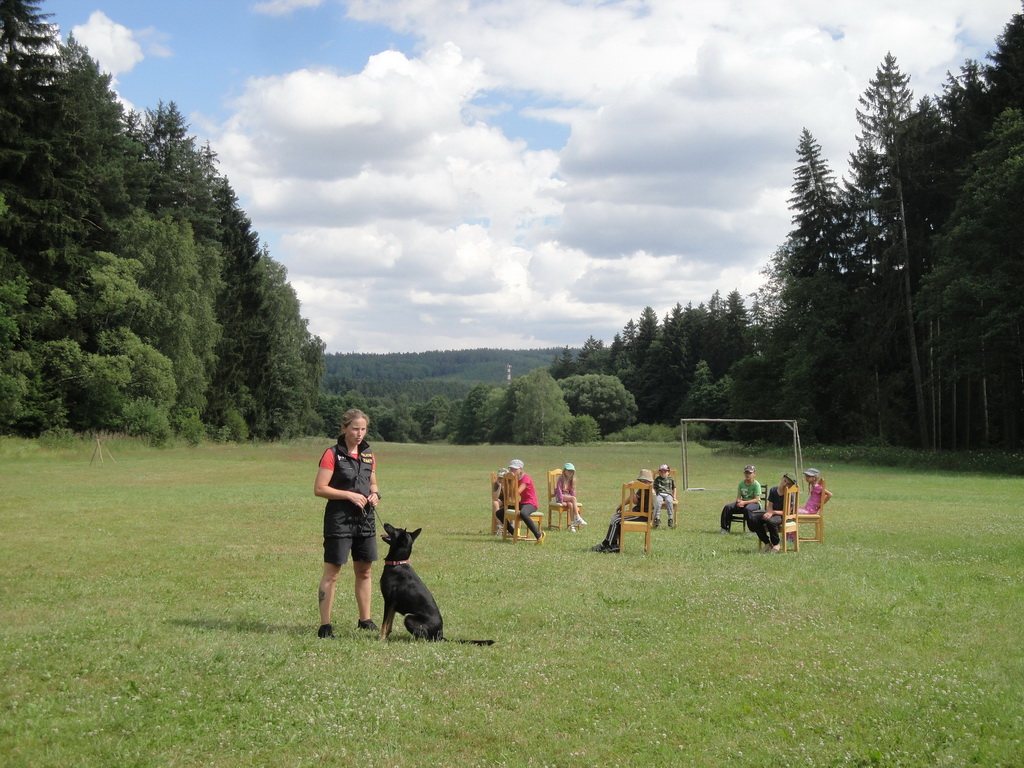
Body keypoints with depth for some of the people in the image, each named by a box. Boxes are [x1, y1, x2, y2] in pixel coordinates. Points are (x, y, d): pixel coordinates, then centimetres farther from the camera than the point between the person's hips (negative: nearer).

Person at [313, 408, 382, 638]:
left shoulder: (368, 455, 11)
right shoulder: (333, 454, -8)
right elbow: (319, 489, -13)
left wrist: (375, 494, 2)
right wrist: (350, 495, -17)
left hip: (365, 519, 6)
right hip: (339, 519, -6)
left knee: (365, 571, 13)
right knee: (331, 573, -3)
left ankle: (365, 619, 25)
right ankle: (325, 625, 0)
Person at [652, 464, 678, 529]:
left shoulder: (671, 479, 18)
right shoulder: (657, 479, 17)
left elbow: (674, 488, 23)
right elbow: (654, 488, 19)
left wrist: (674, 497, 13)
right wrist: (654, 495, 2)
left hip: (668, 494, 0)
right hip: (659, 494, 0)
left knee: (669, 501, -37)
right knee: (657, 501, -36)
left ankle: (671, 518, -35)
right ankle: (657, 518, -36)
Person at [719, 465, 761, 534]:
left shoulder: (756, 484, -11)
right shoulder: (741, 483, 6)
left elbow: (756, 499, -17)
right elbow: (738, 497, 4)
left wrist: (744, 502, -26)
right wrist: (739, 501, -21)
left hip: (754, 503, -6)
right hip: (743, 502, 6)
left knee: (747, 509, -40)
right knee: (727, 507, -13)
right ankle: (725, 528, -5)